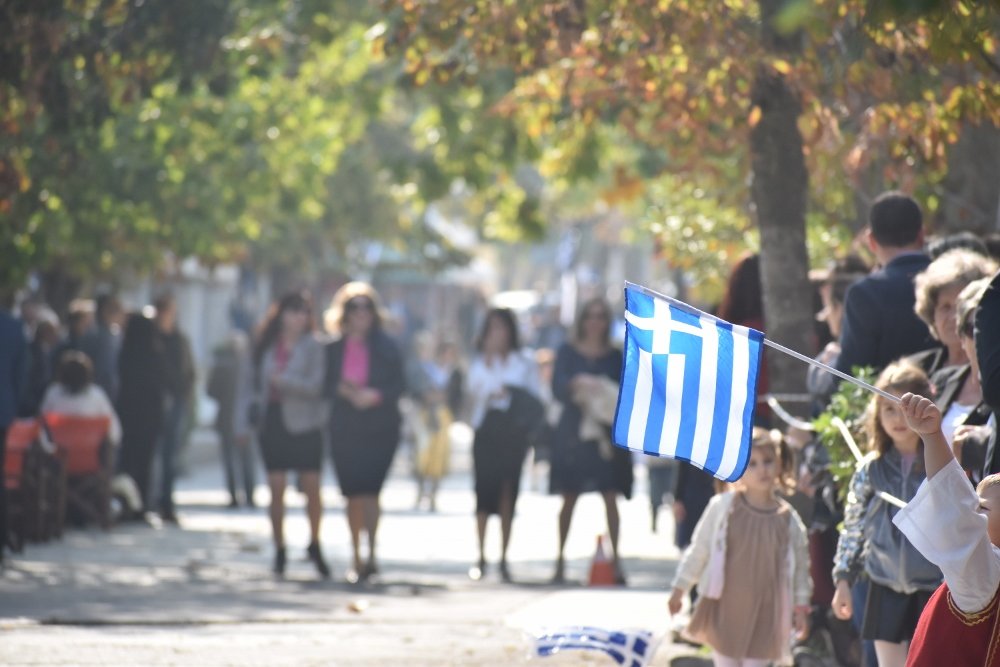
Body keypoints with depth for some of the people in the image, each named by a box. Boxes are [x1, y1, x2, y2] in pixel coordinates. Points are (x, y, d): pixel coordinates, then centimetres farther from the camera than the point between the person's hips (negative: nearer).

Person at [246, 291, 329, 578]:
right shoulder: (268, 347, 11)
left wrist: (282, 380, -15)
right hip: (273, 422, 3)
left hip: (305, 425, -3)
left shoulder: (314, 347, -1)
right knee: (276, 488, -1)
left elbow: (315, 386, -11)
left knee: (312, 487, -4)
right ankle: (279, 549, 8)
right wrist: (247, 422, 14)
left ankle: (315, 545, 14)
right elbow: (258, 386, 17)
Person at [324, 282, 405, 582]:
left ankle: (370, 554, -16)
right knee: (353, 495, 5)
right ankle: (358, 559, 13)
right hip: (344, 430, 3)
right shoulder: (334, 348, 8)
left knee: (368, 490, -16)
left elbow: (399, 385, -1)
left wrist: (374, 395, -17)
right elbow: (326, 385, 7)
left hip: (379, 427, -3)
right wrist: (343, 390, -12)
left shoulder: (386, 347, 2)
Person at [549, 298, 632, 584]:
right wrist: (576, 386, -25)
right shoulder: (567, 352, 8)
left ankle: (615, 558, -8)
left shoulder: (616, 357, 11)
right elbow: (557, 387, -4)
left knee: (610, 496, -7)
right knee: (569, 497, 1)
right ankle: (560, 558, 8)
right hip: (573, 431, -1)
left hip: (606, 432, 1)